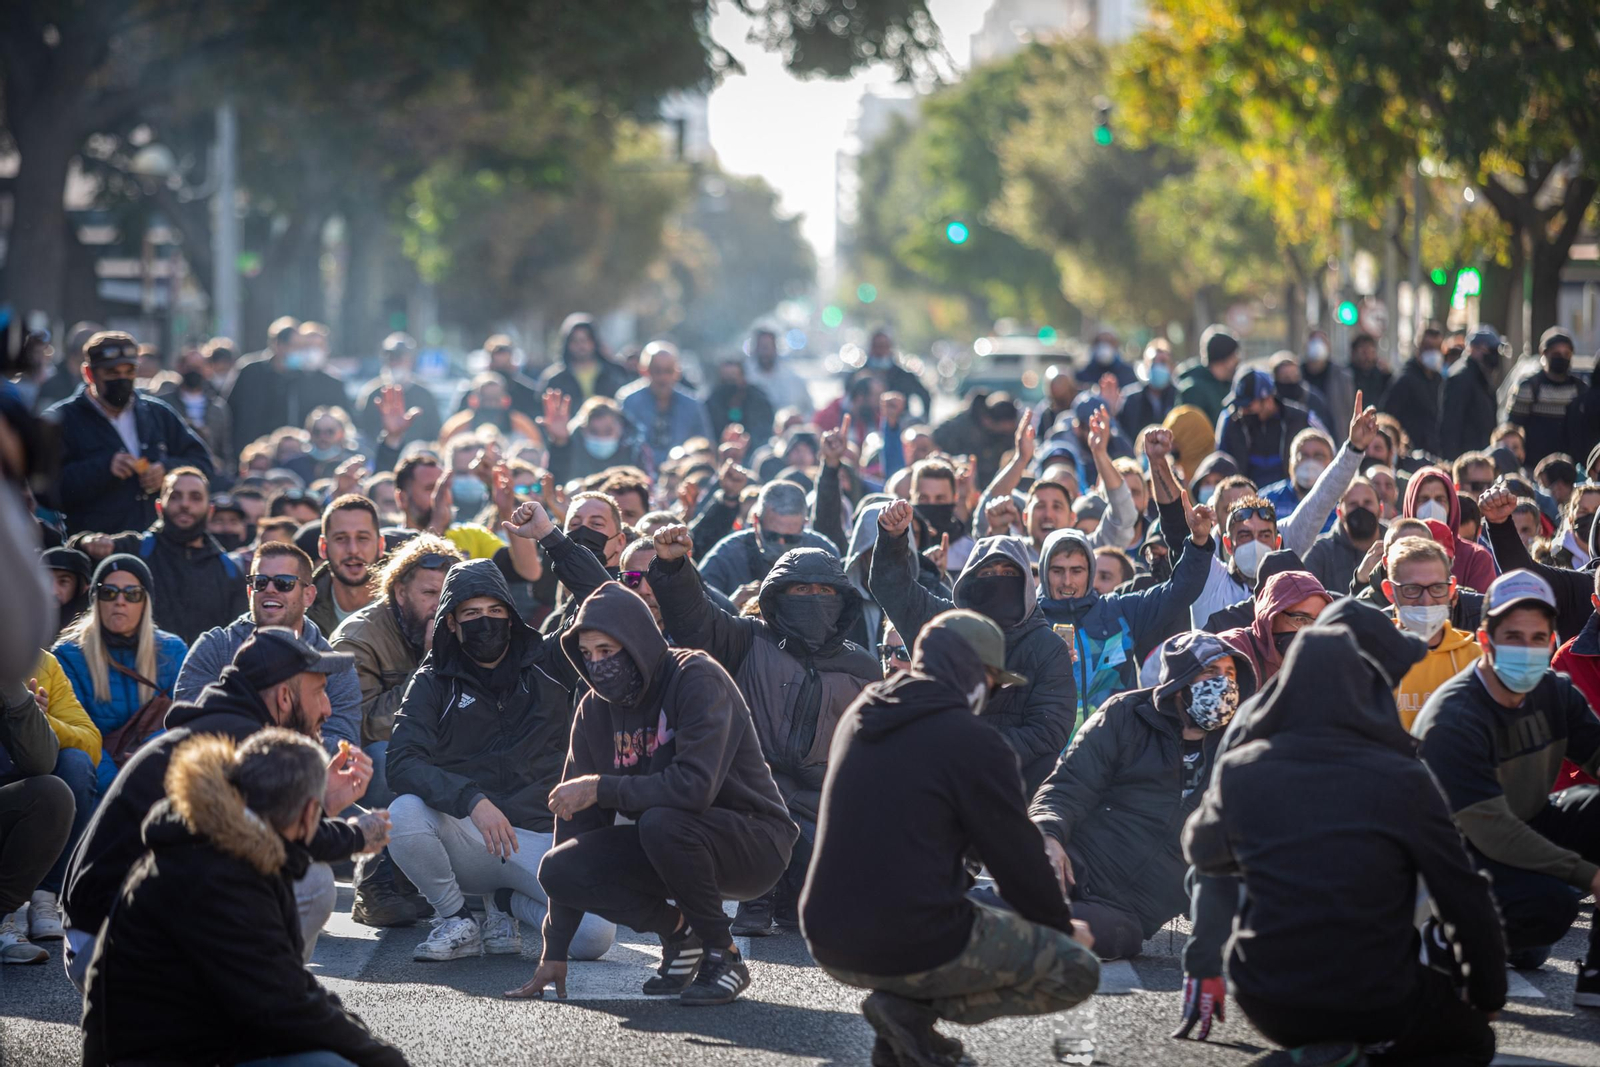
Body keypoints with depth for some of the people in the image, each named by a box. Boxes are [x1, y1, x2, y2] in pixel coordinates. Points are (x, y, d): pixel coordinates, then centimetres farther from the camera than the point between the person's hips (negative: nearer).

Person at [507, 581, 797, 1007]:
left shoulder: (696, 678, -18)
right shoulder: (595, 708, 1)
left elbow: (695, 785, -33)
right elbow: (575, 817, -2)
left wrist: (602, 788, -24)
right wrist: (555, 953, -5)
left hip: (754, 839, -6)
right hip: (665, 845, 6)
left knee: (661, 820, -36)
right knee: (558, 869, -17)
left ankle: (724, 955, -16)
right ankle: (678, 930, 4)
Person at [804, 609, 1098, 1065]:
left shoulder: (859, 718, 11)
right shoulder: (974, 744, -10)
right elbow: (1017, 858, -2)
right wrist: (1063, 925, 16)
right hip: (915, 949, -8)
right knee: (1077, 971, 6)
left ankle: (906, 1002, 7)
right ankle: (912, 1008, -6)